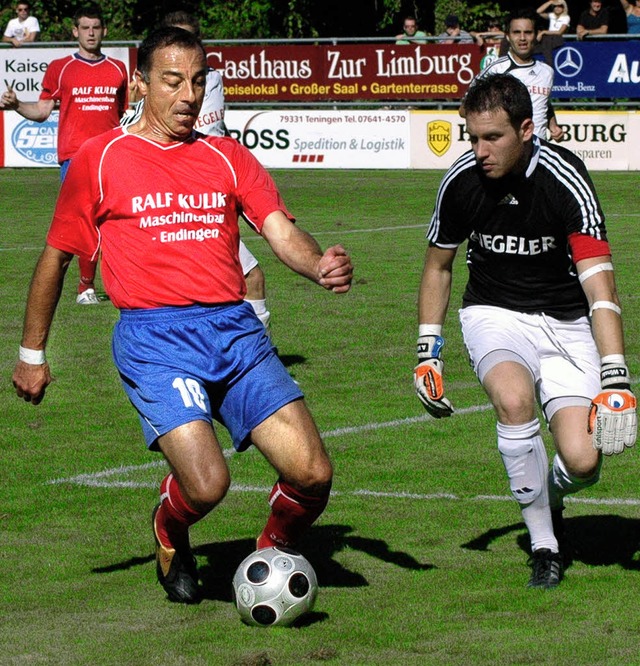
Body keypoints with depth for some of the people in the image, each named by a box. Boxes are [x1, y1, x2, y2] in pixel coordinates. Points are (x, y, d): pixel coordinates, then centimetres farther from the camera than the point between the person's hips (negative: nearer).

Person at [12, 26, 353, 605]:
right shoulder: (100, 160, 7)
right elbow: (56, 257, 15)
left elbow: (281, 231, 4)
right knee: (206, 483, -22)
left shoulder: (227, 156, 15)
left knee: (312, 474, -10)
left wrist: (320, 265, -19)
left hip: (236, 330, 3)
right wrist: (32, 353, 17)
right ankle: (170, 538, 15)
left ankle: (271, 555, 23)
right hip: (154, 336, -3)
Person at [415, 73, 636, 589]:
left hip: (565, 323, -1)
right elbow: (438, 265, 8)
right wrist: (428, 351, 4)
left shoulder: (564, 179, -22)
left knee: (582, 460, -18)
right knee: (514, 398, -33)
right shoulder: (461, 180, -11)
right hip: (494, 314, 1)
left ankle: (551, 493, 23)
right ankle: (544, 544, -15)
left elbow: (599, 282, -26)